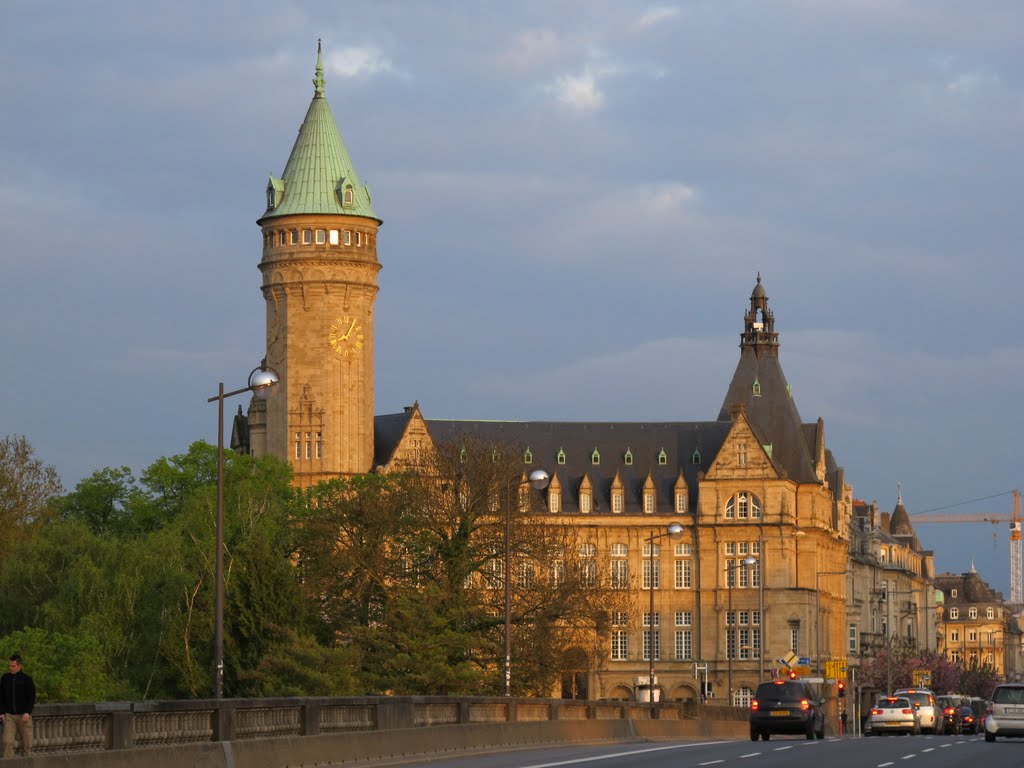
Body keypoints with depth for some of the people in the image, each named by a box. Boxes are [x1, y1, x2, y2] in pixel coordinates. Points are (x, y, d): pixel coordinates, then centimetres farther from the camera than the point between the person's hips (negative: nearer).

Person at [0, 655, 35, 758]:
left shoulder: (27, 679, -3)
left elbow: (32, 698, -4)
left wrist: (27, 712, -16)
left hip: (24, 715, -2)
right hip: (9, 715, 2)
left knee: (26, 743, 3)